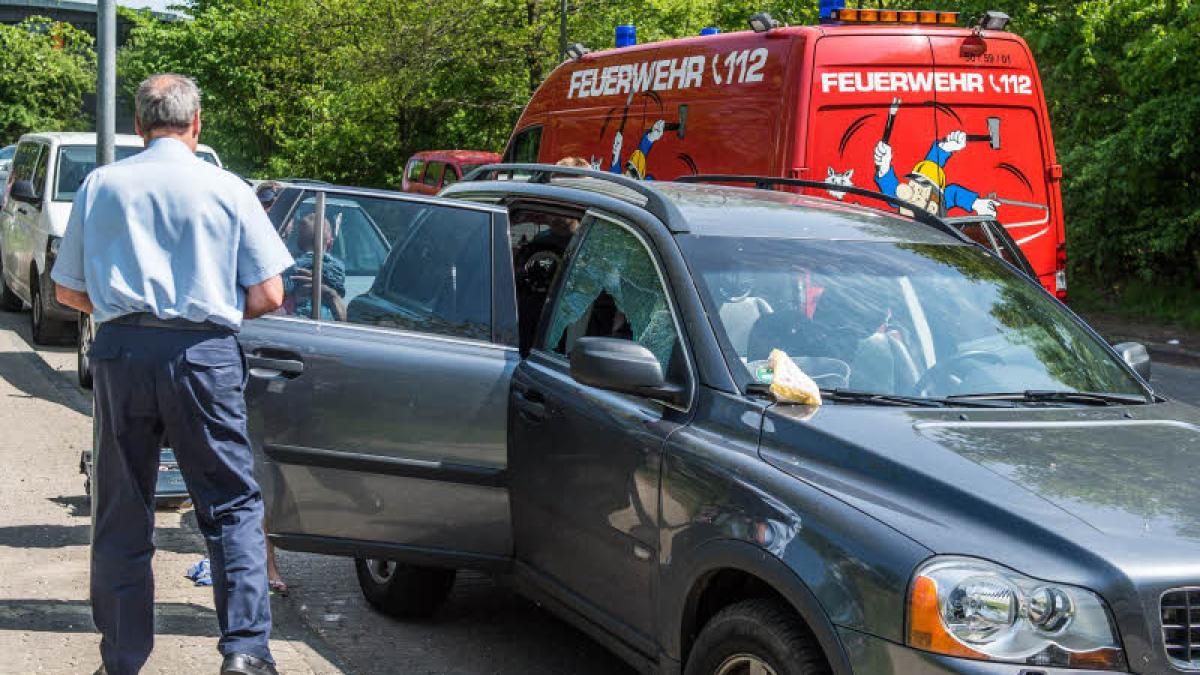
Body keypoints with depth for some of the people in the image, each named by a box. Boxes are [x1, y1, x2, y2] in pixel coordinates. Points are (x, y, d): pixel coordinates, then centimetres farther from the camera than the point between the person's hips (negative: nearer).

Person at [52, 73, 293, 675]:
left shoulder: (100, 186, 8)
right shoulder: (227, 189, 3)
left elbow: (69, 291, 12)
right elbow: (267, 297, 0)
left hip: (119, 353, 2)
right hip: (203, 353, -2)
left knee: (120, 516, 11)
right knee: (232, 507, 6)